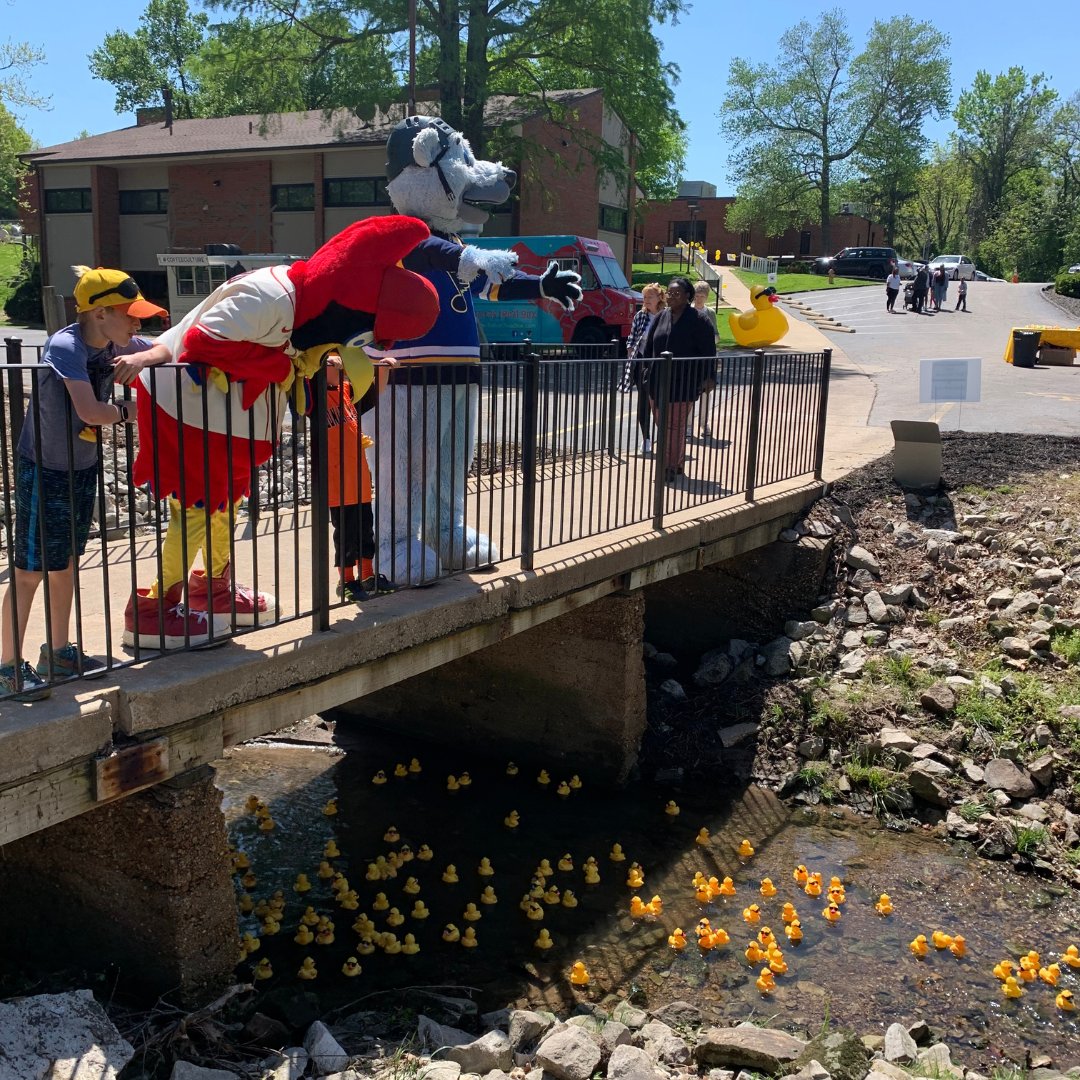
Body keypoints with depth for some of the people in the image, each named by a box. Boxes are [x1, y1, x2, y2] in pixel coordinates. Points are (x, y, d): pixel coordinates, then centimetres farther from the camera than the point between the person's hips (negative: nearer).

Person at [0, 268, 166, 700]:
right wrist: (134, 410, -20)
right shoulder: (64, 346, -26)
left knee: (65, 565, 17)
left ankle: (58, 654, 30)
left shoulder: (116, 346, -4)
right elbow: (91, 411, -36)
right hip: (44, 472, -7)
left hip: (83, 469, 8)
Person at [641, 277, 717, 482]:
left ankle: (670, 466, 3)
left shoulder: (698, 321, -6)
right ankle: (675, 464, 22)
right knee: (662, 424, 9)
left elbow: (708, 353, -5)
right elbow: (649, 346, 16)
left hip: (683, 384, -6)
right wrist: (648, 371, 10)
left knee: (675, 426, -3)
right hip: (658, 382, 6)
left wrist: (704, 379, -9)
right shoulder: (661, 317, 9)